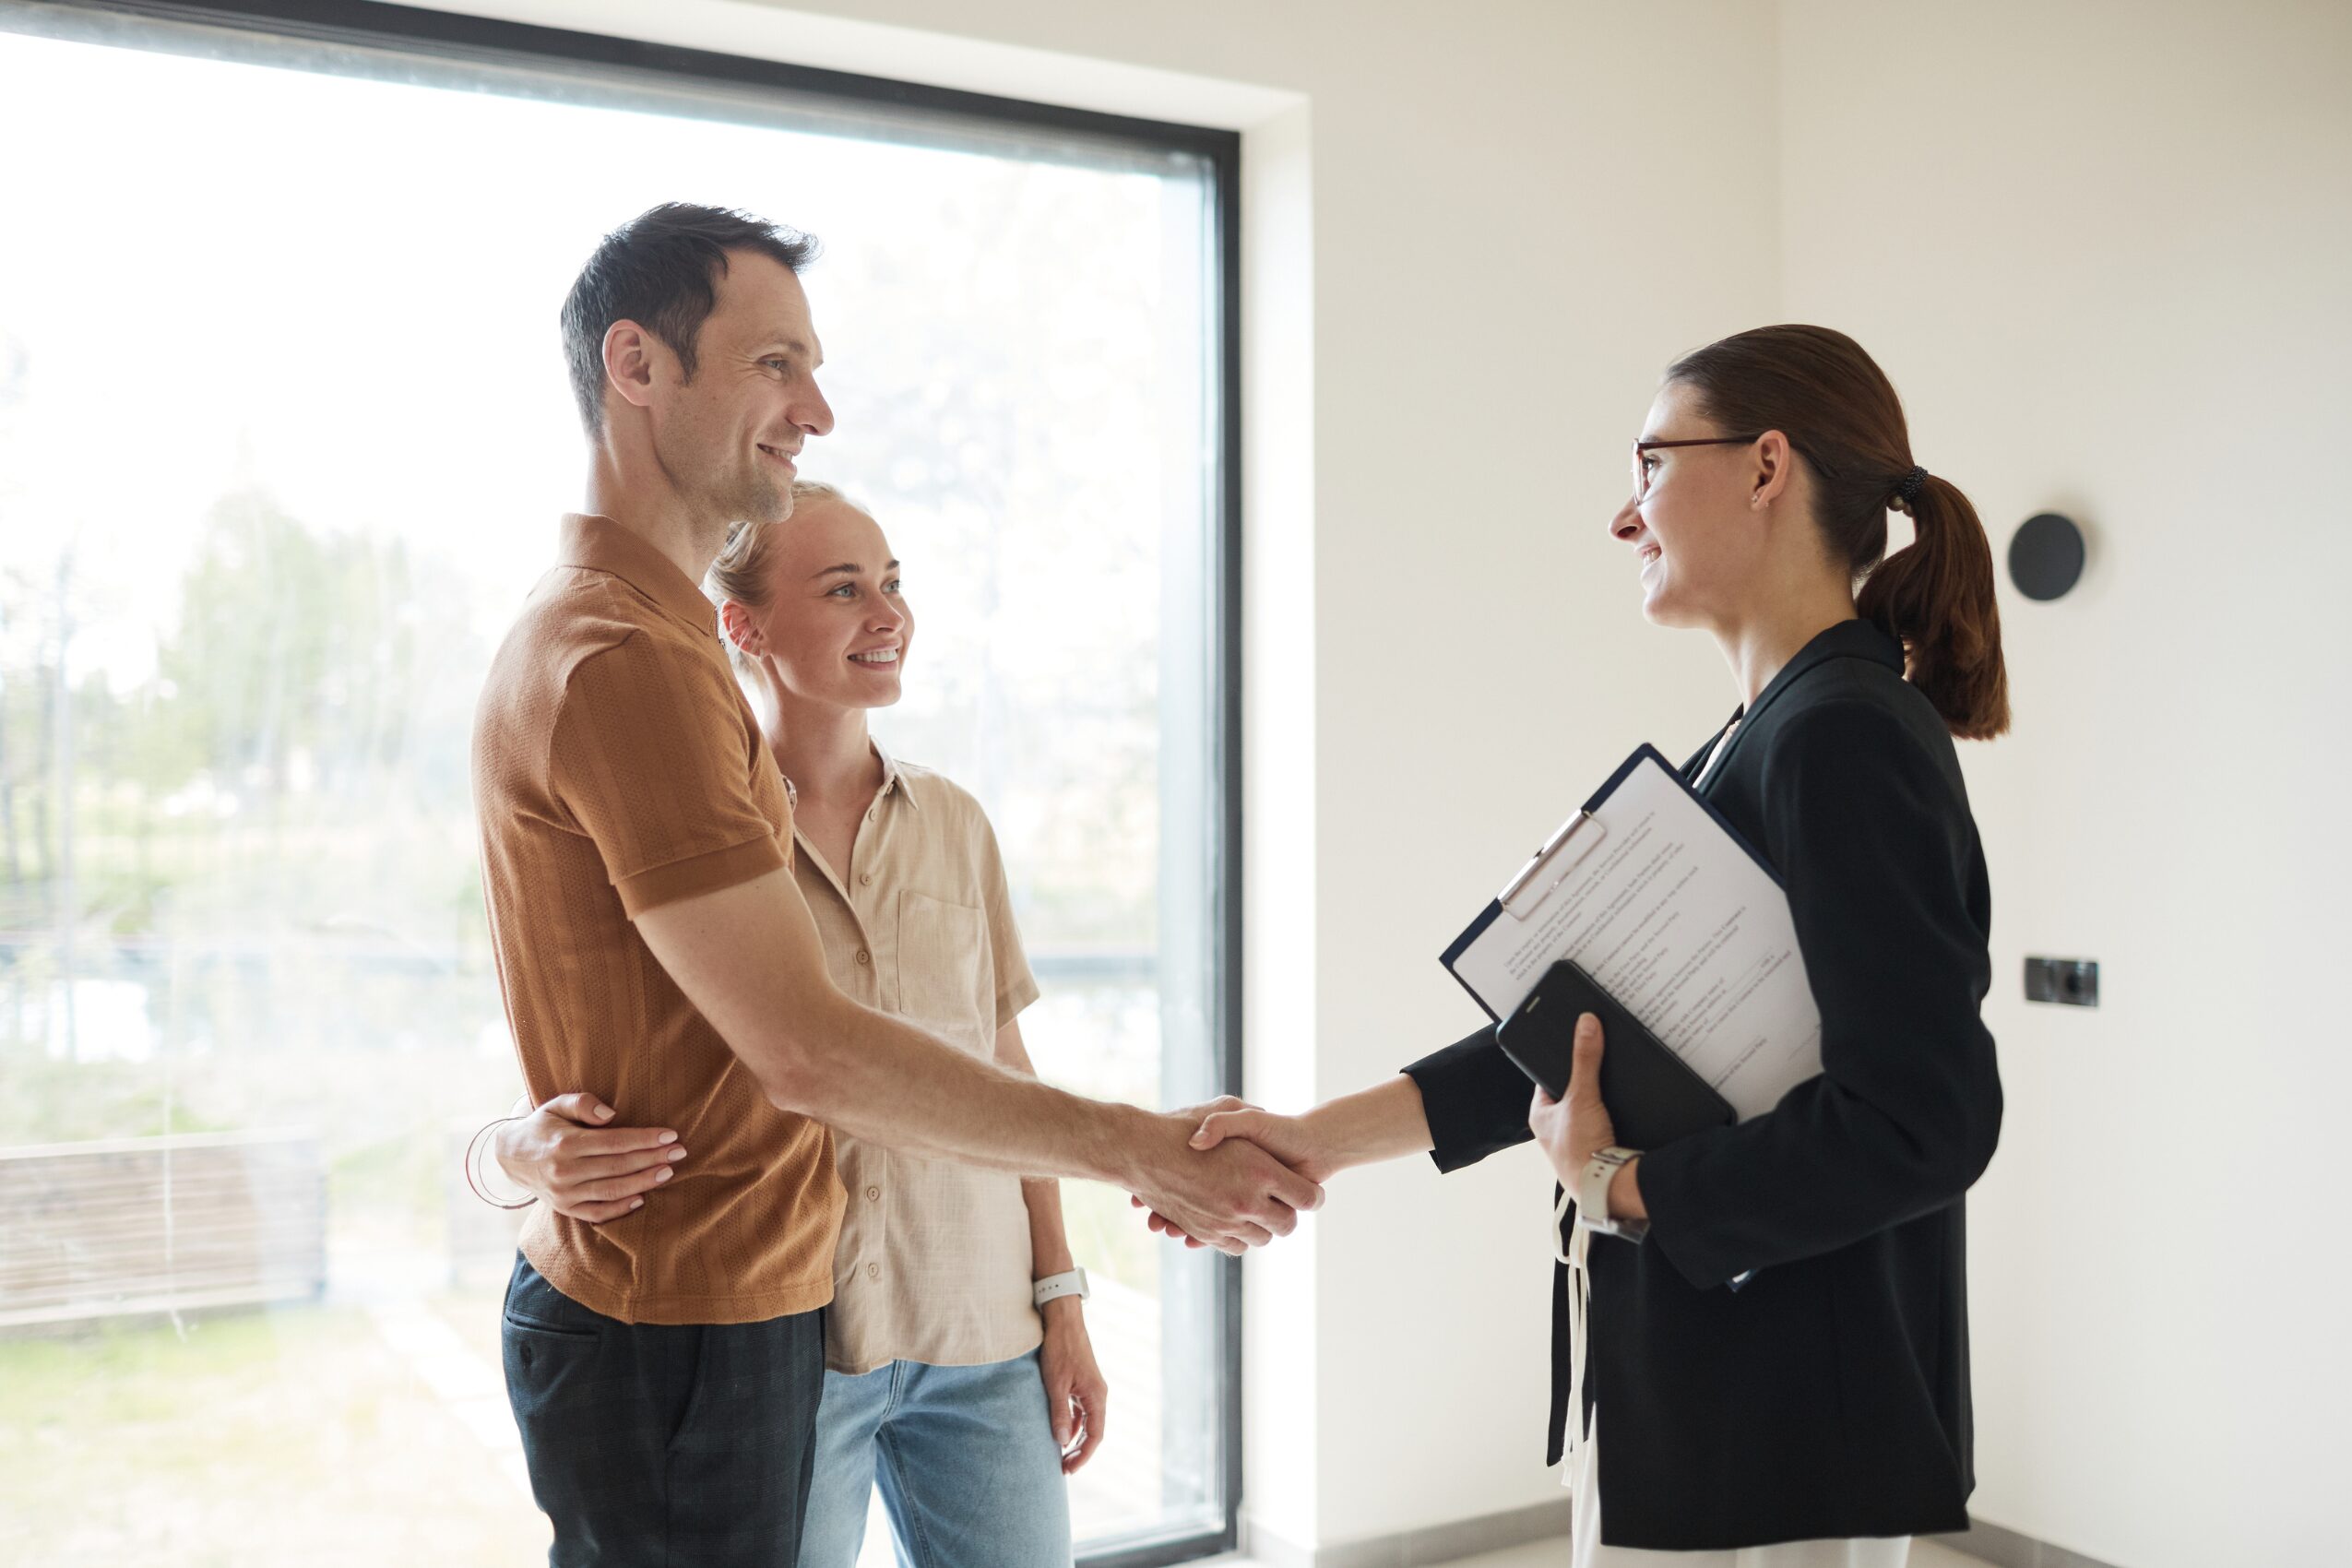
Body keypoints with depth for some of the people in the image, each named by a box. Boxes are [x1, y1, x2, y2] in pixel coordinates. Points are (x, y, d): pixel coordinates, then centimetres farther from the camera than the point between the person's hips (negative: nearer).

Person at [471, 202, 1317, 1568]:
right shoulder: (627, 661, -21)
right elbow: (806, 1048, -24)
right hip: (682, 1335, -10)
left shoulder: (610, 630, 15)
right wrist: (1135, 1149, -17)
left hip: (724, 1299, 10)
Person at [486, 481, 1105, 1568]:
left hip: (979, 1335, 4)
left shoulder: (954, 826, 7)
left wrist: (1061, 1298, 8)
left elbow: (1005, 1077, 11)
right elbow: (573, 1097, -4)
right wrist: (524, 1151, -27)